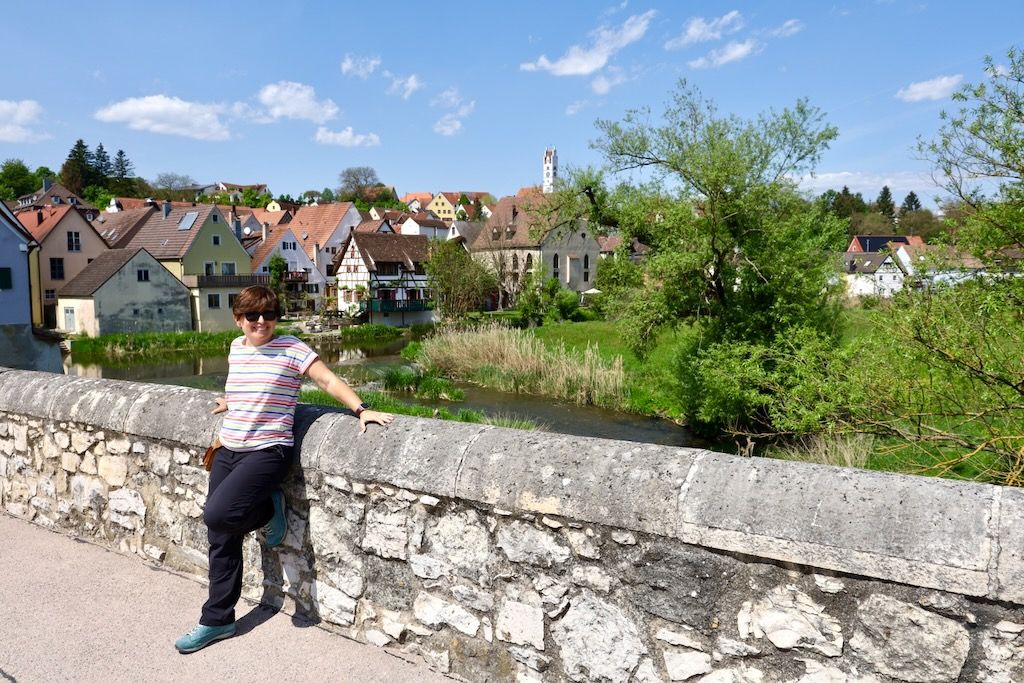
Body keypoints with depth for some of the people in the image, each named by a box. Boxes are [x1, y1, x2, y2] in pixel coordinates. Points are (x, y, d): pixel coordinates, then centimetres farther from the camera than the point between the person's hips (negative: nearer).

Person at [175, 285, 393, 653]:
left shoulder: (291, 349, -9)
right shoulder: (236, 348, 11)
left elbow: (329, 380, -10)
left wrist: (361, 410, -20)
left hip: (268, 452, -6)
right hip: (228, 451, 6)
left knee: (217, 515, -26)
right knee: (222, 540, 9)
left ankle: (269, 509, 7)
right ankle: (217, 620, 25)